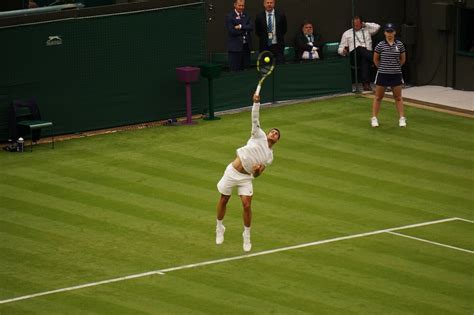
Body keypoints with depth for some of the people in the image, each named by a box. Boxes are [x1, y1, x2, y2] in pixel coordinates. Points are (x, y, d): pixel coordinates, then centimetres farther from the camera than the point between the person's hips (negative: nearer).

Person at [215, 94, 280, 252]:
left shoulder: (269, 157, 8)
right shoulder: (259, 136, 0)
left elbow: (257, 174, 9)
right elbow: (255, 119, -11)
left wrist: (257, 171, -16)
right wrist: (256, 103, -25)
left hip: (246, 178, 2)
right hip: (232, 171, -2)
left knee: (247, 205, -10)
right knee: (223, 200, 8)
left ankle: (247, 235, 8)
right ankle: (219, 228, 32)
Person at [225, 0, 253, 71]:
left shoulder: (246, 15, 13)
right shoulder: (229, 16, -4)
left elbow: (251, 27, -1)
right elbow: (231, 31, -14)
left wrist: (241, 27, -16)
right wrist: (245, 30, -7)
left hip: (246, 46, 5)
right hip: (235, 47, -5)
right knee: (235, 71, -4)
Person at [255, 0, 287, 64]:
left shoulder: (280, 15, 3)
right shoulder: (259, 16, 2)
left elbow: (284, 29, 13)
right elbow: (257, 31, 12)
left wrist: (279, 37, 5)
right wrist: (264, 37, 2)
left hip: (277, 45, 0)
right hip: (264, 46, 0)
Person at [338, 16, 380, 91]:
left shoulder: (367, 30, 25)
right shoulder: (347, 33, 21)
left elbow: (377, 27, 7)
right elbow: (340, 49, 18)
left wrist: (365, 24, 16)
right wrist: (343, 51, -7)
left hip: (367, 54, 0)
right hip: (354, 54, 0)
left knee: (365, 60, -36)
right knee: (360, 49, -35)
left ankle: (366, 84, -48)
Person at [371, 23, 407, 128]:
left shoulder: (400, 45, -2)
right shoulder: (380, 45, -8)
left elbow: (403, 59, 12)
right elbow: (375, 59, 5)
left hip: (396, 75, 1)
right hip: (382, 74, -1)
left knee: (398, 97, 7)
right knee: (378, 97, 8)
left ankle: (402, 118, 11)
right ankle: (374, 118, 16)